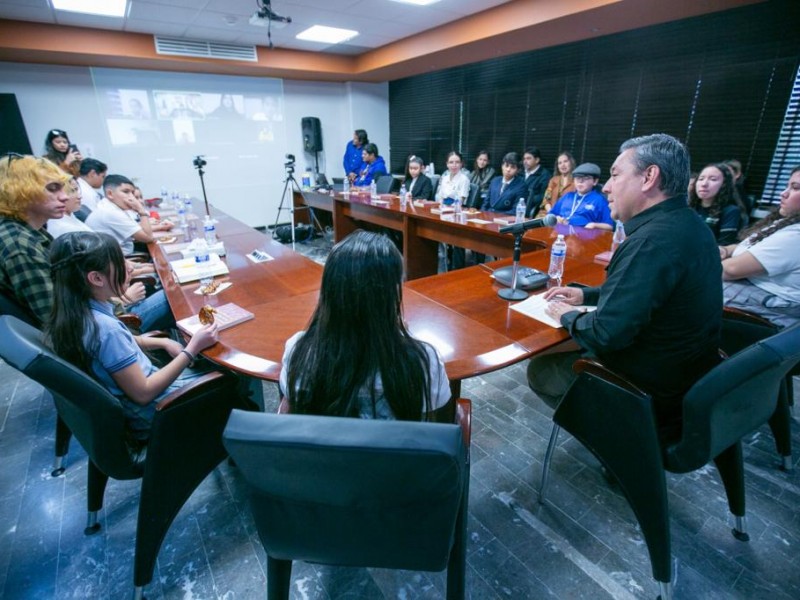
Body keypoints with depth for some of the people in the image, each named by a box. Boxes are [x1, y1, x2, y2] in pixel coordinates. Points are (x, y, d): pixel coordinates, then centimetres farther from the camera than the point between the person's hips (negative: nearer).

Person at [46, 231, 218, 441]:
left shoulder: (77, 309, -6)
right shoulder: (105, 329, -34)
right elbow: (143, 393, -27)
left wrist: (163, 342, 0)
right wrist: (192, 349, -24)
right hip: (148, 411, -8)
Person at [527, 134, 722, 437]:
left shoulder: (652, 241, -30)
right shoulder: (688, 224, 2)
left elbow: (605, 334, -31)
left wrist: (568, 316, -11)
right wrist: (586, 294, 9)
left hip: (653, 397, -9)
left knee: (540, 369, 7)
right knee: (565, 351, 22)